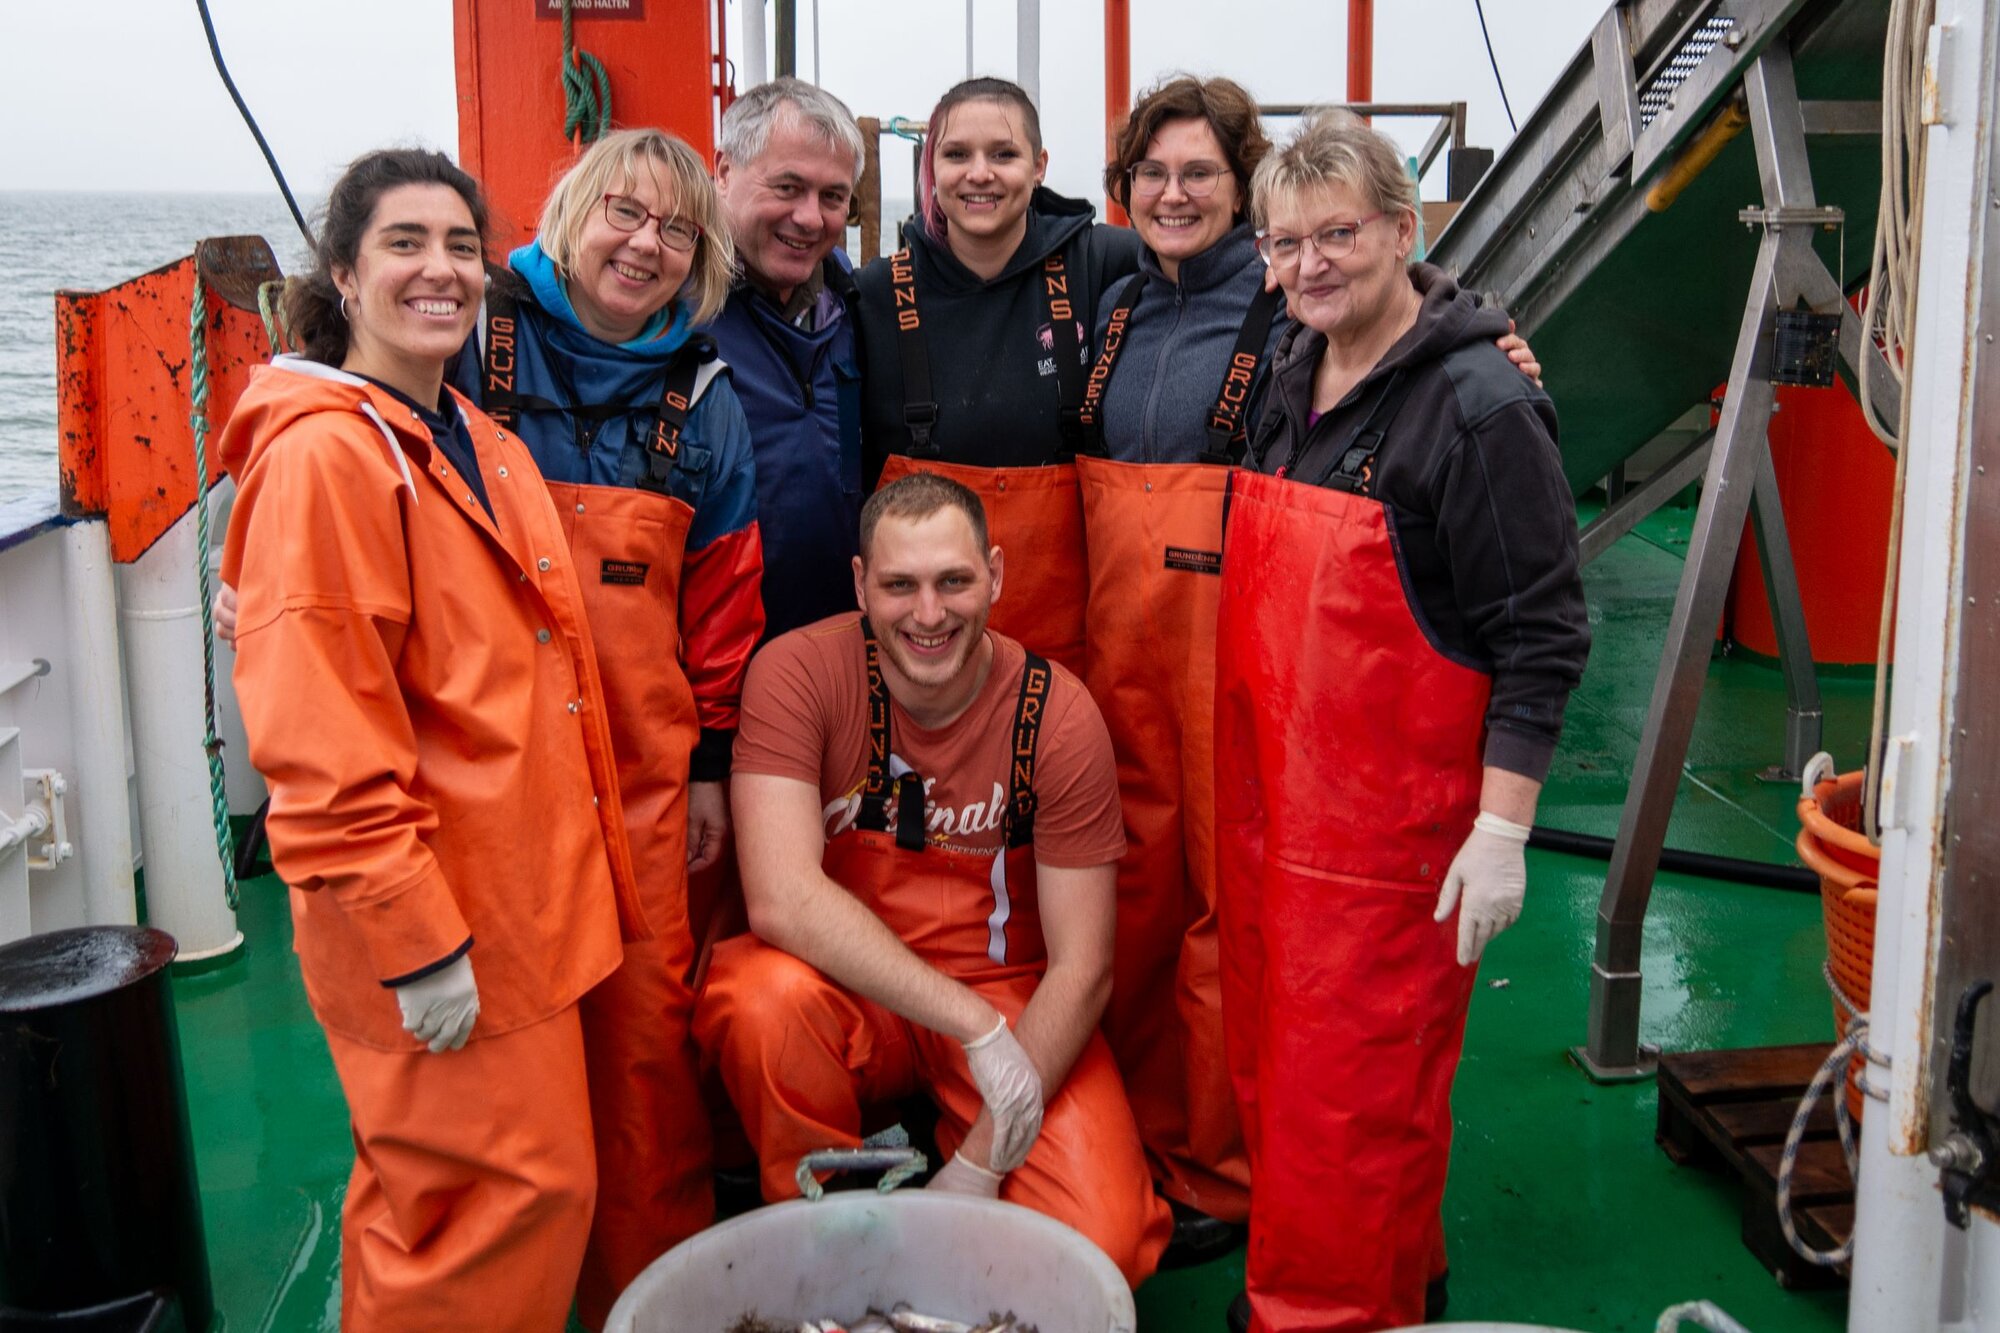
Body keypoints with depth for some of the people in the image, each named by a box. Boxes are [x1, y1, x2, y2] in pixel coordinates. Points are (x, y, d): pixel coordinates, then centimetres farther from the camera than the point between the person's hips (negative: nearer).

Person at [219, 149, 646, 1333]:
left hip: (520, 894, 9)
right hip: (432, 925, -9)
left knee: (435, 1193, 20)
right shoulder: (322, 455, -16)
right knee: (519, 1190, -1)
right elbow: (321, 738, -21)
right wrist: (415, 937, -21)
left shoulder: (480, 442, 13)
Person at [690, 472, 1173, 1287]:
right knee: (762, 996, -35)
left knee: (1103, 1244, -22)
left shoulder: (1057, 715, -13)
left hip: (1012, 993, 0)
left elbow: (1081, 967, -11)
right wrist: (976, 1026, -30)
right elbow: (781, 898, -26)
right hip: (848, 991, 0)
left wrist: (981, 1165, -17)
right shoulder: (798, 672, -15)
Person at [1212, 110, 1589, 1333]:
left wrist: (1503, 828, -17)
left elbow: (1543, 633, -13)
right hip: (1268, 797, 8)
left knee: (1359, 1094, 1)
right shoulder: (1290, 379, 11)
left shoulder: (1480, 404, -13)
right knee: (1270, 1065, 16)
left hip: (1391, 820, -7)